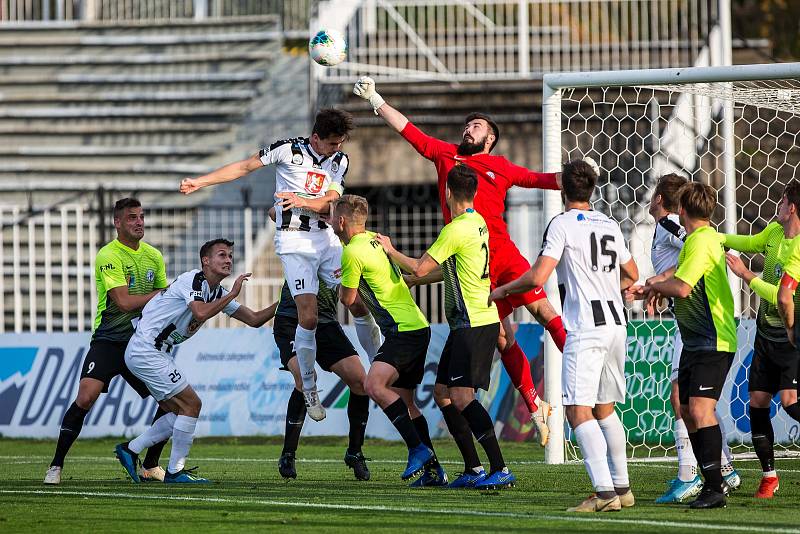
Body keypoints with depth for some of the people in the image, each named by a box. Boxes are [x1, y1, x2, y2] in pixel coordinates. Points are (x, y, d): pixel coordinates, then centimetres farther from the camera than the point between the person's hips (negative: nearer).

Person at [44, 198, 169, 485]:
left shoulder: (153, 256, 10)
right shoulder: (108, 256, -12)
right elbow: (123, 301, -20)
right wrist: (157, 294, -10)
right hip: (108, 340, -6)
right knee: (86, 396, -23)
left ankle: (150, 465, 17)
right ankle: (56, 466, -13)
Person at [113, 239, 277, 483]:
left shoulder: (218, 293, 14)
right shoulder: (193, 279, -13)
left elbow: (254, 319, 15)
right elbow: (201, 313, -30)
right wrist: (232, 294, -21)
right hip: (146, 350, -10)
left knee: (178, 413, 12)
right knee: (191, 404, -9)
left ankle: (130, 450, 17)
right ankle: (175, 471, -4)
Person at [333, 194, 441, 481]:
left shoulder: (353, 253, -14)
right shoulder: (375, 239, 14)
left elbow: (348, 299, -2)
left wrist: (342, 281, 17)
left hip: (404, 330, -10)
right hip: (417, 326, 10)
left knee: (375, 385, -23)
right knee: (404, 399, 13)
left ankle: (418, 448, -26)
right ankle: (432, 467, 13)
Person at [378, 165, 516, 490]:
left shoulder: (456, 230, -16)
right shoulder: (478, 223, 14)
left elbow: (420, 268, -14)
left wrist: (391, 251, 4)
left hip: (474, 325, -10)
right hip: (467, 324, 10)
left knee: (461, 396, -14)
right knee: (442, 392, 11)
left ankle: (500, 470, -18)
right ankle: (473, 469, 12)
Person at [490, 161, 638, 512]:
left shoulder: (562, 224, -6)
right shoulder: (610, 226, 15)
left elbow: (537, 277, -13)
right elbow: (631, 275, 26)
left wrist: (502, 291, 3)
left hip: (585, 328, -8)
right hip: (616, 324, 8)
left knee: (578, 411, -11)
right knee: (604, 408, 18)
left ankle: (605, 492, -23)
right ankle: (622, 487, 20)